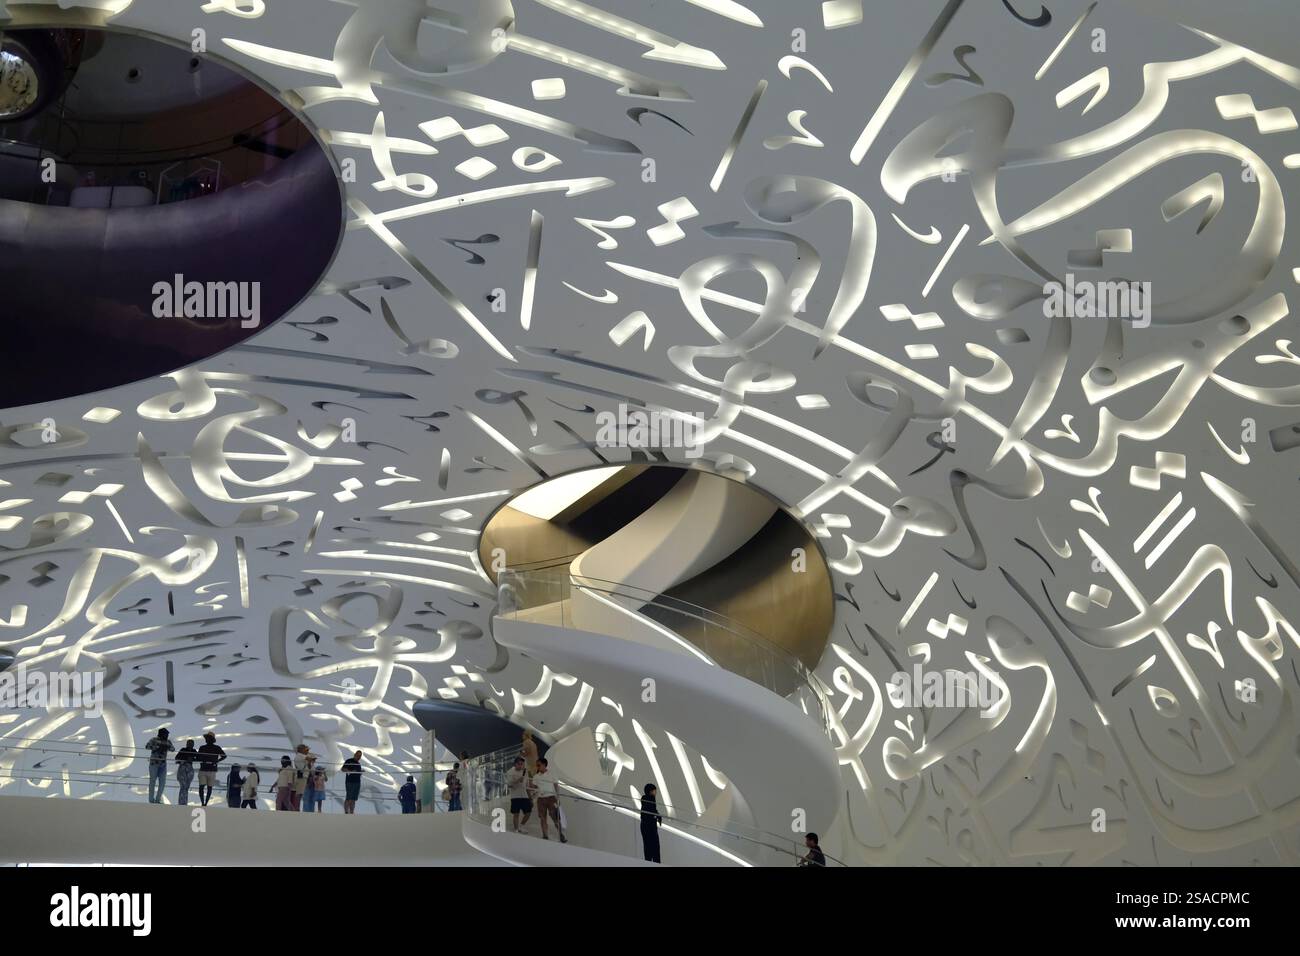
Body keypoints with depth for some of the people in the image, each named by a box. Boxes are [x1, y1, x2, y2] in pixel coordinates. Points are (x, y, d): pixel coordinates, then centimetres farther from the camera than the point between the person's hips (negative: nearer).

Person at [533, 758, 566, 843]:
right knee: (543, 818, 3)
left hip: (551, 797, -3)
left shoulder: (551, 774, 2)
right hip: (541, 798, 3)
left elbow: (556, 786, 1)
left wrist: (558, 798, -5)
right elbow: (534, 787, 10)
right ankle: (545, 836, 8)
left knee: (555, 817, -6)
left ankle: (562, 836, -3)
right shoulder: (536, 776, 10)